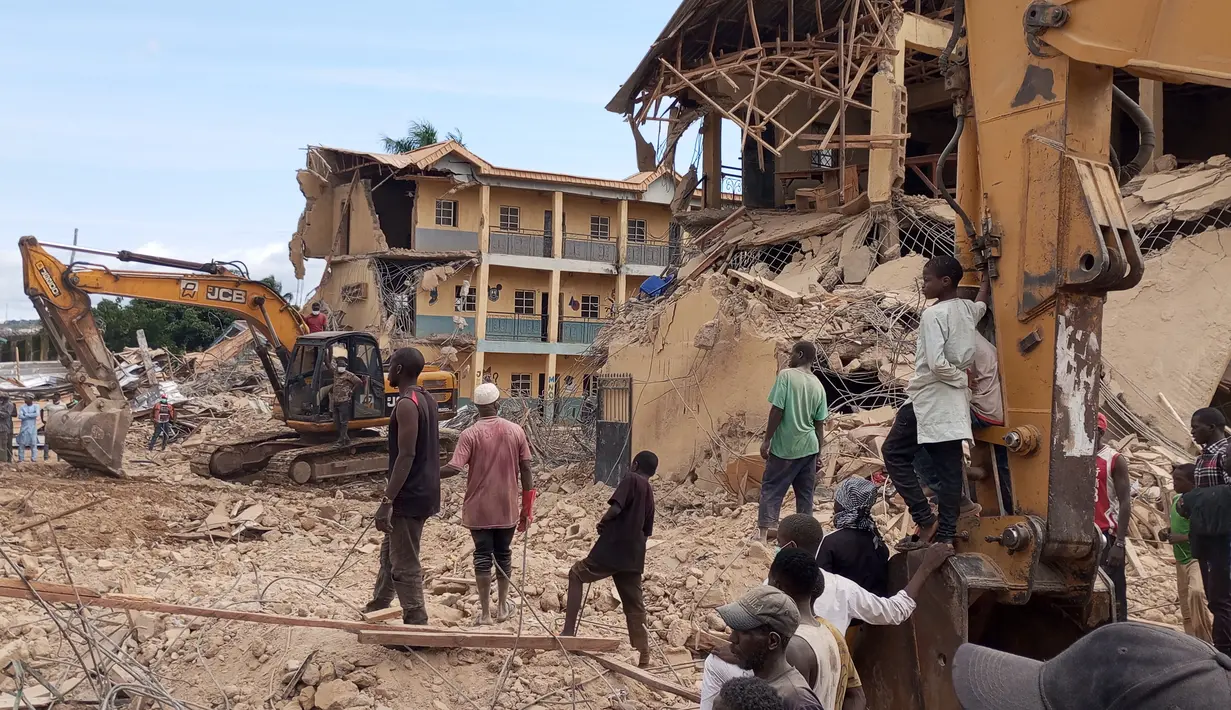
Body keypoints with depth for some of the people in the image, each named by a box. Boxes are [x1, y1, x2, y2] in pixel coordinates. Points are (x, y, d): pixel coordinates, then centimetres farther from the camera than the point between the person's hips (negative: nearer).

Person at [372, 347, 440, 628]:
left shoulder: (407, 404, -19)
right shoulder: (427, 399, 11)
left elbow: (406, 456, -24)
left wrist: (386, 501, -23)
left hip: (410, 496, -10)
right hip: (424, 490, 10)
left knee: (404, 565, -1)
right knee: (390, 551, 24)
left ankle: (416, 625, 5)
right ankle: (378, 607, 38)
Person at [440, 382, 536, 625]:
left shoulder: (470, 434, -11)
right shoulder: (516, 431, -3)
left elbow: (454, 468, -21)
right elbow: (526, 471, -1)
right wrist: (527, 508, 7)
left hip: (479, 509, -2)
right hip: (507, 508, 2)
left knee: (483, 556, 6)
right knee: (503, 555, 16)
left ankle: (485, 611, 9)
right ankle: (503, 607, 26)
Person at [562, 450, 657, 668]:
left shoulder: (631, 480, -5)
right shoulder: (650, 493, 17)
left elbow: (616, 507, -19)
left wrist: (602, 524, -1)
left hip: (611, 550, -6)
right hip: (634, 557, 6)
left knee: (576, 574, 13)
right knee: (634, 606, 12)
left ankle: (569, 631, 6)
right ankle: (644, 656, 10)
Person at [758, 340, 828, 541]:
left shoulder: (786, 375, -10)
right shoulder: (818, 385, 6)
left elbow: (777, 410, -15)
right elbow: (819, 424, 8)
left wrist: (767, 440, -8)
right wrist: (818, 451, 17)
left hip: (784, 446, -5)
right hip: (809, 447, 5)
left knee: (771, 489, 0)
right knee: (805, 493, 13)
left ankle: (763, 535, -7)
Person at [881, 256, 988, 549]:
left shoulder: (934, 314, -16)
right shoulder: (968, 309, 7)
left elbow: (936, 364, -25)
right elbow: (982, 302, 34)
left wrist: (958, 377, -9)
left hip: (929, 398, -8)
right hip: (955, 401, 8)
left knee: (894, 453, 4)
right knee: (949, 467, 7)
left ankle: (925, 519, -2)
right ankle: (946, 534, 9)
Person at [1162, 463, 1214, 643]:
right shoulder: (1175, 499, 9)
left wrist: (1182, 538, -22)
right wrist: (1169, 532, 5)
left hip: (1198, 557, -9)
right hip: (1181, 559, 9)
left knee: (1196, 592, -32)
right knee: (1186, 611, 13)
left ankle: (1205, 640, -22)